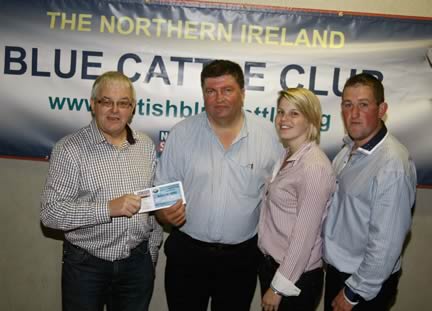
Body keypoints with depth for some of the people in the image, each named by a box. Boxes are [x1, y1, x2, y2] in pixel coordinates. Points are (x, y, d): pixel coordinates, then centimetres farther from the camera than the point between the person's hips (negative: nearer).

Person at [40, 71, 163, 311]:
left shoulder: (147, 146, 3)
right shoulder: (70, 149, -10)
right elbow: (51, 213, -15)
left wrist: (152, 251, 9)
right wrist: (108, 208, -24)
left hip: (138, 262, 4)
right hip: (85, 265, -3)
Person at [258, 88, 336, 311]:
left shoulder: (314, 167, -23)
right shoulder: (287, 157, 3)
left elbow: (304, 235, -22)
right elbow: (273, 214, 6)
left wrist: (279, 287, -16)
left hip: (296, 277, -7)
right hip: (269, 263, 7)